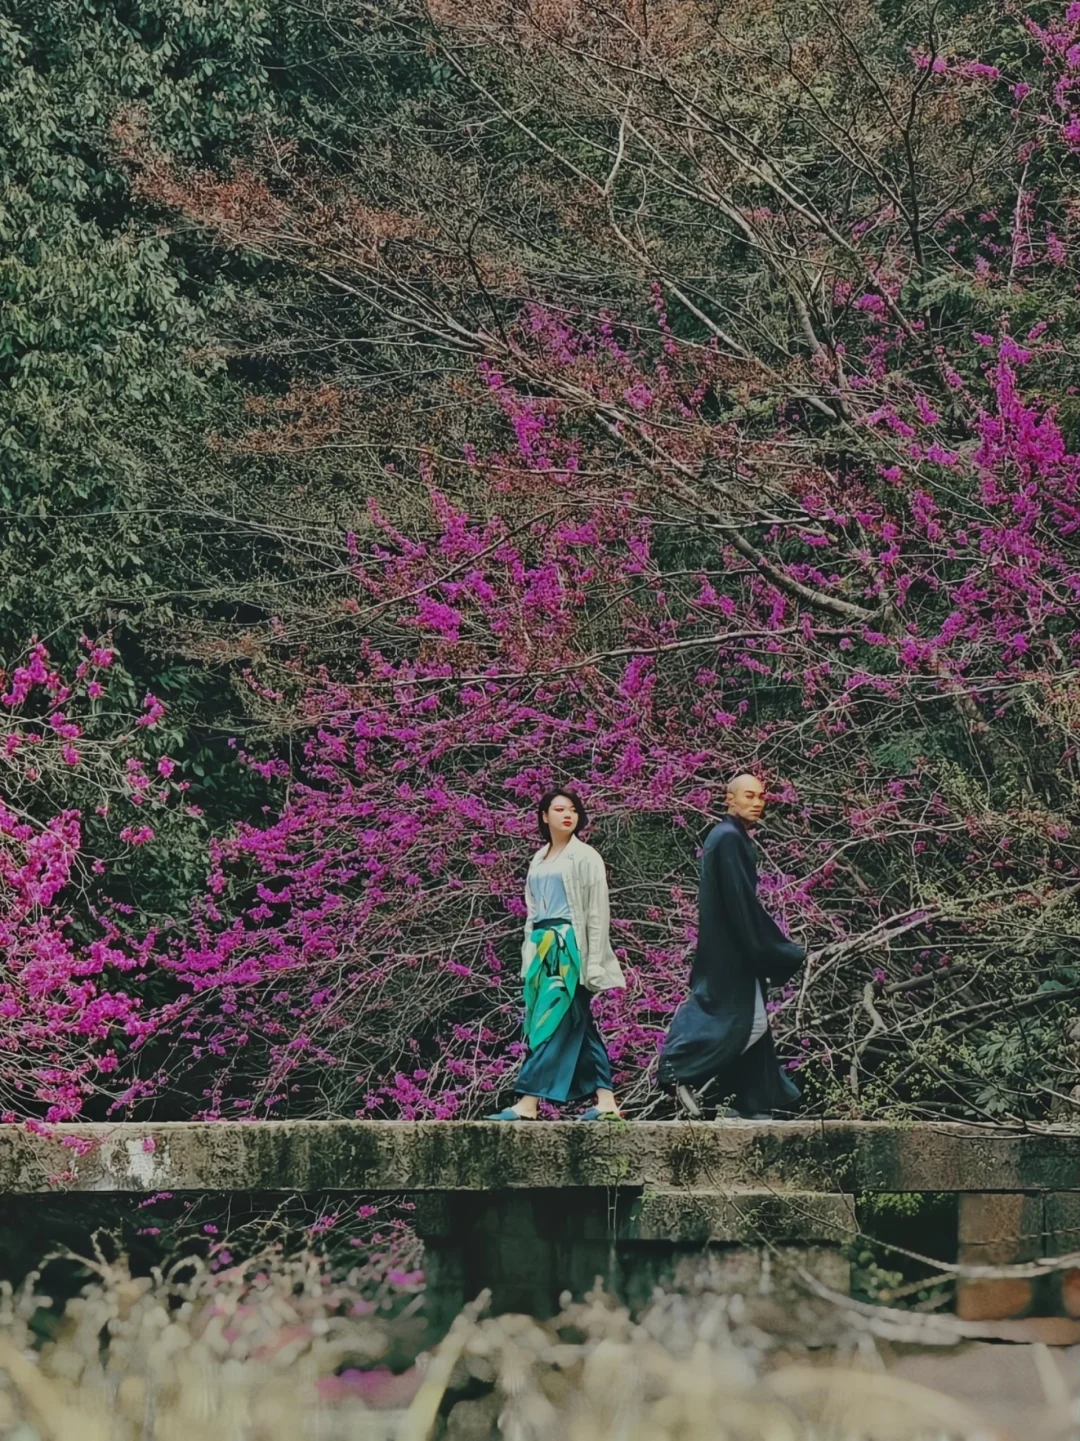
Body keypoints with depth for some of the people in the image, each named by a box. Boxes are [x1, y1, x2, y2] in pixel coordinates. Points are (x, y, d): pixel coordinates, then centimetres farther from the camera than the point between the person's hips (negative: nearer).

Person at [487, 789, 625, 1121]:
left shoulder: (585, 857, -3)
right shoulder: (540, 860, 17)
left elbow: (597, 913, -7)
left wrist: (593, 962, -13)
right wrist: (529, 959, 12)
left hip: (570, 946, -7)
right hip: (543, 947, 7)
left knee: (551, 1023, -11)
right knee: (578, 1026, 5)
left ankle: (528, 1102, -15)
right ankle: (605, 1100, 6)